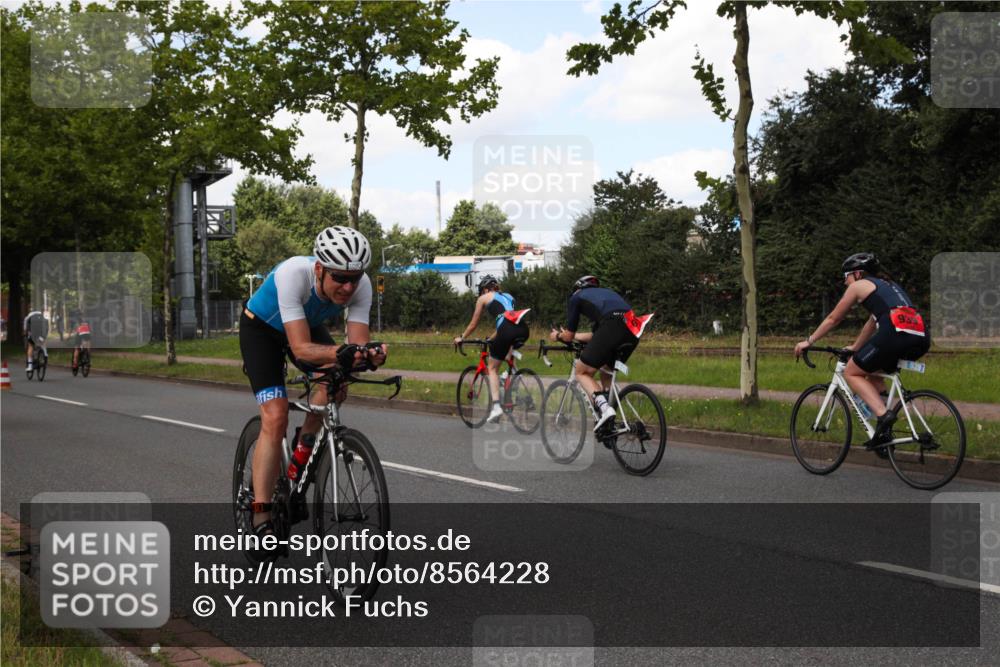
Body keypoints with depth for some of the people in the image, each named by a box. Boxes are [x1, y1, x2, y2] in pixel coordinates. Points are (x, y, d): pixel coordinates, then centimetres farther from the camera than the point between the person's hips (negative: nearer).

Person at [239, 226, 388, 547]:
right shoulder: (293, 274, -41)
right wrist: (338, 353, -62)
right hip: (261, 328, -4)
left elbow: (358, 339, -31)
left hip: (309, 324, 4)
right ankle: (261, 516, -12)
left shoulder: (361, 286, -28)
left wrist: (369, 354, -54)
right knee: (275, 417, -18)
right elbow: (301, 347, -45)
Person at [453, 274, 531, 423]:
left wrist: (461, 338, 43)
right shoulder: (508, 296, 34)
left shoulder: (484, 298, 21)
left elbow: (473, 324, 26)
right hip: (523, 328, 4)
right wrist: (492, 339, 54)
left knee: (492, 367, 12)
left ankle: (496, 405, -5)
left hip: (507, 330, -4)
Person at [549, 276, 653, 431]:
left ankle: (603, 408, -14)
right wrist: (571, 335, 56)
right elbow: (596, 335, 41)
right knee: (607, 374, 26)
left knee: (582, 372, 9)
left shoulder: (576, 297, 22)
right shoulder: (605, 292, 39)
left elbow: (568, 337, 22)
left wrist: (558, 336, 45)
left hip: (612, 327, -6)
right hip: (633, 332, 6)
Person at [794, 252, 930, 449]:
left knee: (851, 373, 10)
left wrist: (808, 341, 30)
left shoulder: (859, 285, 14)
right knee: (872, 372, 29)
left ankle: (883, 414, -11)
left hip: (895, 333, -8)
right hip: (921, 339, 8)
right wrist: (855, 348, 52)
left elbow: (833, 319, 20)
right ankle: (884, 430, 19)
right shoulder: (888, 285, 34)